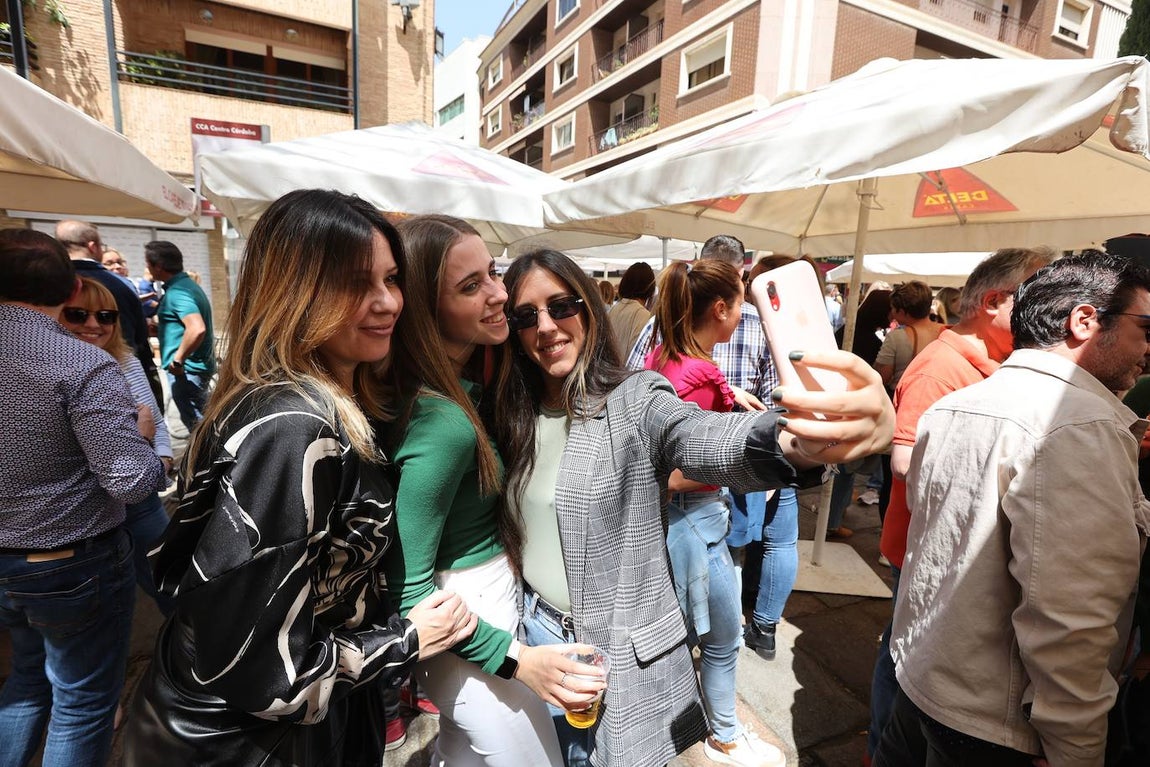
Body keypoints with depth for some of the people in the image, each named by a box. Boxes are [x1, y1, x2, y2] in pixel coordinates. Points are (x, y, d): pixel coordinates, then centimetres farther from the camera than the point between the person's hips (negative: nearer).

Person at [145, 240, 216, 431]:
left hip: (186, 370, -10)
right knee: (201, 421, 20)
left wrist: (178, 360, -23)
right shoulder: (188, 283, 12)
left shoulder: (176, 292, -19)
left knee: (196, 424, -2)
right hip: (200, 365, 10)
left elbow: (197, 329, -34)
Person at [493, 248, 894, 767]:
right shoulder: (515, 416, -2)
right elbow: (509, 528, 5)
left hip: (622, 653, -5)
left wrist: (799, 442, -59)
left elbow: (703, 436, -40)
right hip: (535, 629, 5)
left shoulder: (635, 401, -18)